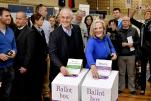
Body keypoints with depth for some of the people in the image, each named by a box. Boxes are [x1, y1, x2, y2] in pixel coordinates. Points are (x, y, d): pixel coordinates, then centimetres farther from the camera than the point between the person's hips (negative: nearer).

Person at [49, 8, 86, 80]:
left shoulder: (77, 29, -1)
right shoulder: (54, 34, -15)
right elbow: (52, 53, -22)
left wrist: (83, 62, 8)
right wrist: (61, 66, -36)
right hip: (60, 70, -4)